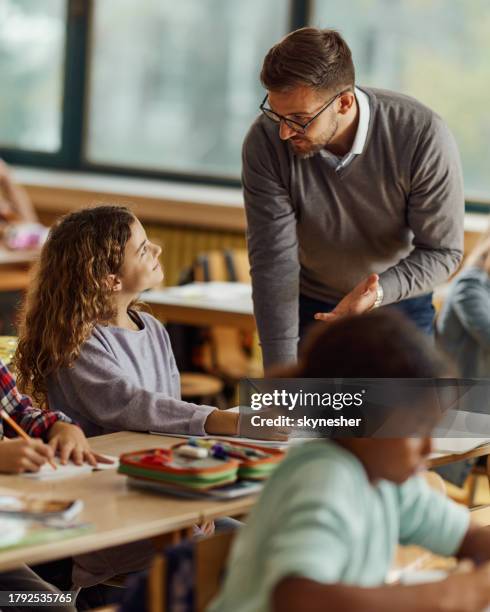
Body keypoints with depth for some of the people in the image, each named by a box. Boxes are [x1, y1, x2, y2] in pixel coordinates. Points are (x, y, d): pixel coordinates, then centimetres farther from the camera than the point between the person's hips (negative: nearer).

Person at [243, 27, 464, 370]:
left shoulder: (423, 138, -29)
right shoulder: (266, 142, -26)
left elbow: (443, 250, -19)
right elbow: (273, 259, -25)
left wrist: (379, 292, -38)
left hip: (399, 301, 0)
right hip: (308, 308, 1)